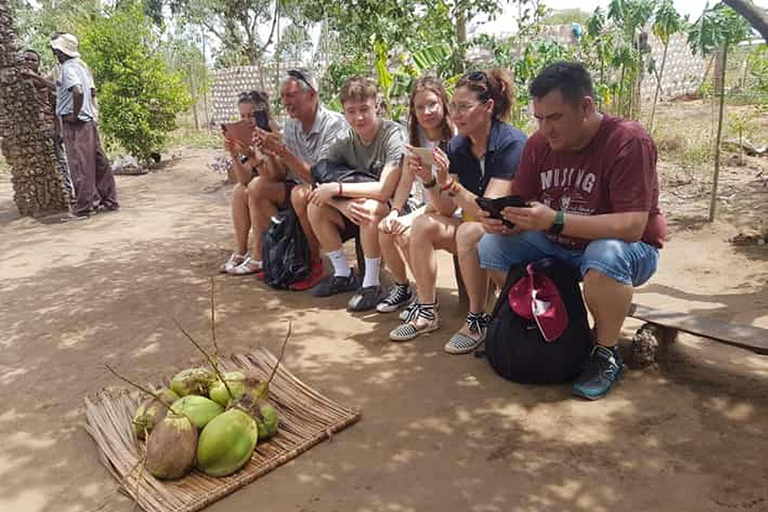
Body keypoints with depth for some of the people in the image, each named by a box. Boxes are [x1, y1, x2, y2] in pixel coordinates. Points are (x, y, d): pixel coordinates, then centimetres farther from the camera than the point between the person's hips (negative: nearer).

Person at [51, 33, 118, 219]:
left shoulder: (68, 68, -13)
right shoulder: (81, 65, 14)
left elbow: (78, 91, -29)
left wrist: (74, 114, -19)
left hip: (75, 122, -8)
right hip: (89, 119, 9)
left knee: (80, 165, -3)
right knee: (98, 162, 10)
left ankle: (83, 208, 4)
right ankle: (109, 201, 16)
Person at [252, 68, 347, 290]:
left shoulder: (334, 125, -19)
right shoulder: (291, 125, 4)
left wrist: (282, 151, -29)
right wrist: (269, 152, -16)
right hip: (306, 188, 8)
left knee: (301, 194, -34)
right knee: (259, 188, -2)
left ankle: (316, 263, -17)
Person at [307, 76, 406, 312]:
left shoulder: (393, 134, -20)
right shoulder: (344, 143, -2)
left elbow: (384, 190, -29)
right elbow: (321, 184, -9)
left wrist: (337, 188, -27)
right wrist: (341, 204, -29)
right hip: (356, 210, 6)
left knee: (370, 207, -36)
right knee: (315, 208, -11)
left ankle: (371, 284, -18)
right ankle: (343, 275, 4)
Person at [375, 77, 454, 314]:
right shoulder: (415, 138, 6)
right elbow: (406, 181, 4)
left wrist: (415, 216, -25)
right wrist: (394, 211, -12)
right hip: (422, 203, 6)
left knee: (408, 234, -27)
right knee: (385, 229, -17)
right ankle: (401, 287, 5)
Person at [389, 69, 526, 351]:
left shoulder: (511, 143, -20)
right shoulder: (456, 146, -1)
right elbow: (447, 210, -3)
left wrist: (449, 183, -34)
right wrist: (429, 181, -19)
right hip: (472, 221, 7)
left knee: (469, 232, -34)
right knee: (423, 224, -14)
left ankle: (477, 320, -18)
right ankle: (427, 312, -6)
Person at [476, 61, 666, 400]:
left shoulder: (629, 142, -23)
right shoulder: (539, 143, -6)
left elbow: (632, 226, -31)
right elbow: (523, 207, -1)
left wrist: (555, 220, -39)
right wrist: (506, 220, -26)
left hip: (627, 250, -5)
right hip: (558, 246, 6)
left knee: (606, 255, -39)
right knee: (491, 247, -10)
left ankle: (606, 354, -13)